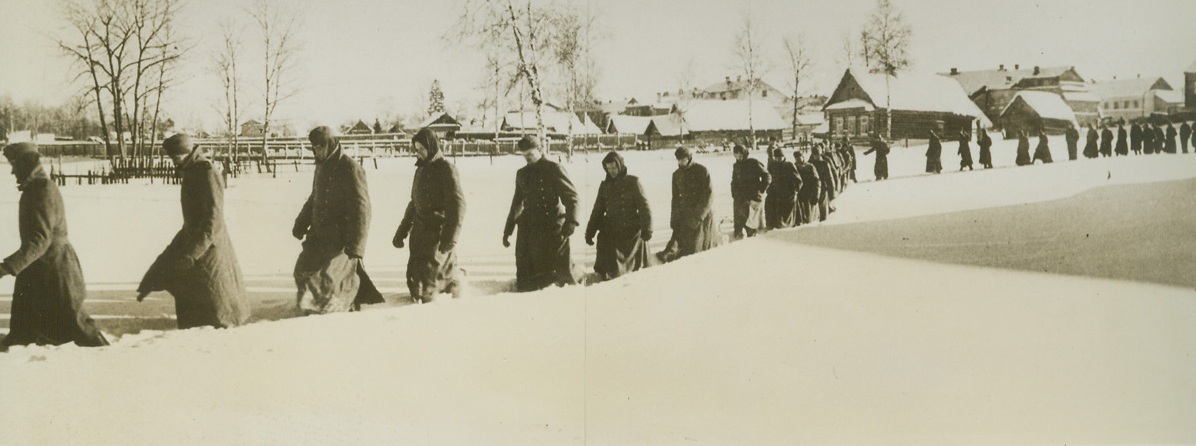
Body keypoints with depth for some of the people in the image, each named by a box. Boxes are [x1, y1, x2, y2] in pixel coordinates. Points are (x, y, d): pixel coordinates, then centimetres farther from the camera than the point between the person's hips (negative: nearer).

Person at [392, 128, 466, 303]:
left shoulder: (446, 169, -9)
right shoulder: (421, 169, 15)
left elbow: (457, 205, -15)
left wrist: (450, 238, -22)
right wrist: (402, 231, 22)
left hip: (438, 233, -7)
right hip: (420, 233, 7)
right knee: (414, 277, 3)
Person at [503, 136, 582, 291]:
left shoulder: (553, 169, 0)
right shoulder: (522, 174, 18)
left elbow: (571, 196, -4)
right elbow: (516, 203, 27)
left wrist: (571, 221, -18)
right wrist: (508, 230, 25)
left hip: (552, 227, -5)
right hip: (528, 228, 5)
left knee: (562, 270, -8)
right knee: (524, 272, -1)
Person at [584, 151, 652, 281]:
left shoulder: (633, 182, 1)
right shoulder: (605, 185, 13)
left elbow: (644, 207, -2)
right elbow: (597, 211, 19)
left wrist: (646, 228, -11)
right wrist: (590, 232, 14)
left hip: (631, 233, -3)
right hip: (610, 233, 3)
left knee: (636, 266, 2)